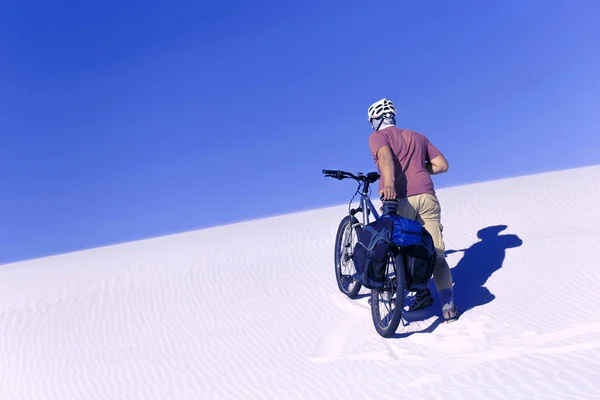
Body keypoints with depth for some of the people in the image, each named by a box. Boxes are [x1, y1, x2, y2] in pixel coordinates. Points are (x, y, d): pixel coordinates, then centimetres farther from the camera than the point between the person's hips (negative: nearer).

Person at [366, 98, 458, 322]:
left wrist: (389, 184, -31)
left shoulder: (377, 136, 8)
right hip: (427, 198, 4)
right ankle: (448, 305, 0)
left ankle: (422, 293, 12)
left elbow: (385, 157, -15)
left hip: (399, 200, -4)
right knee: (436, 254, 6)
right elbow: (442, 165, 17)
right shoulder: (418, 137, 23)